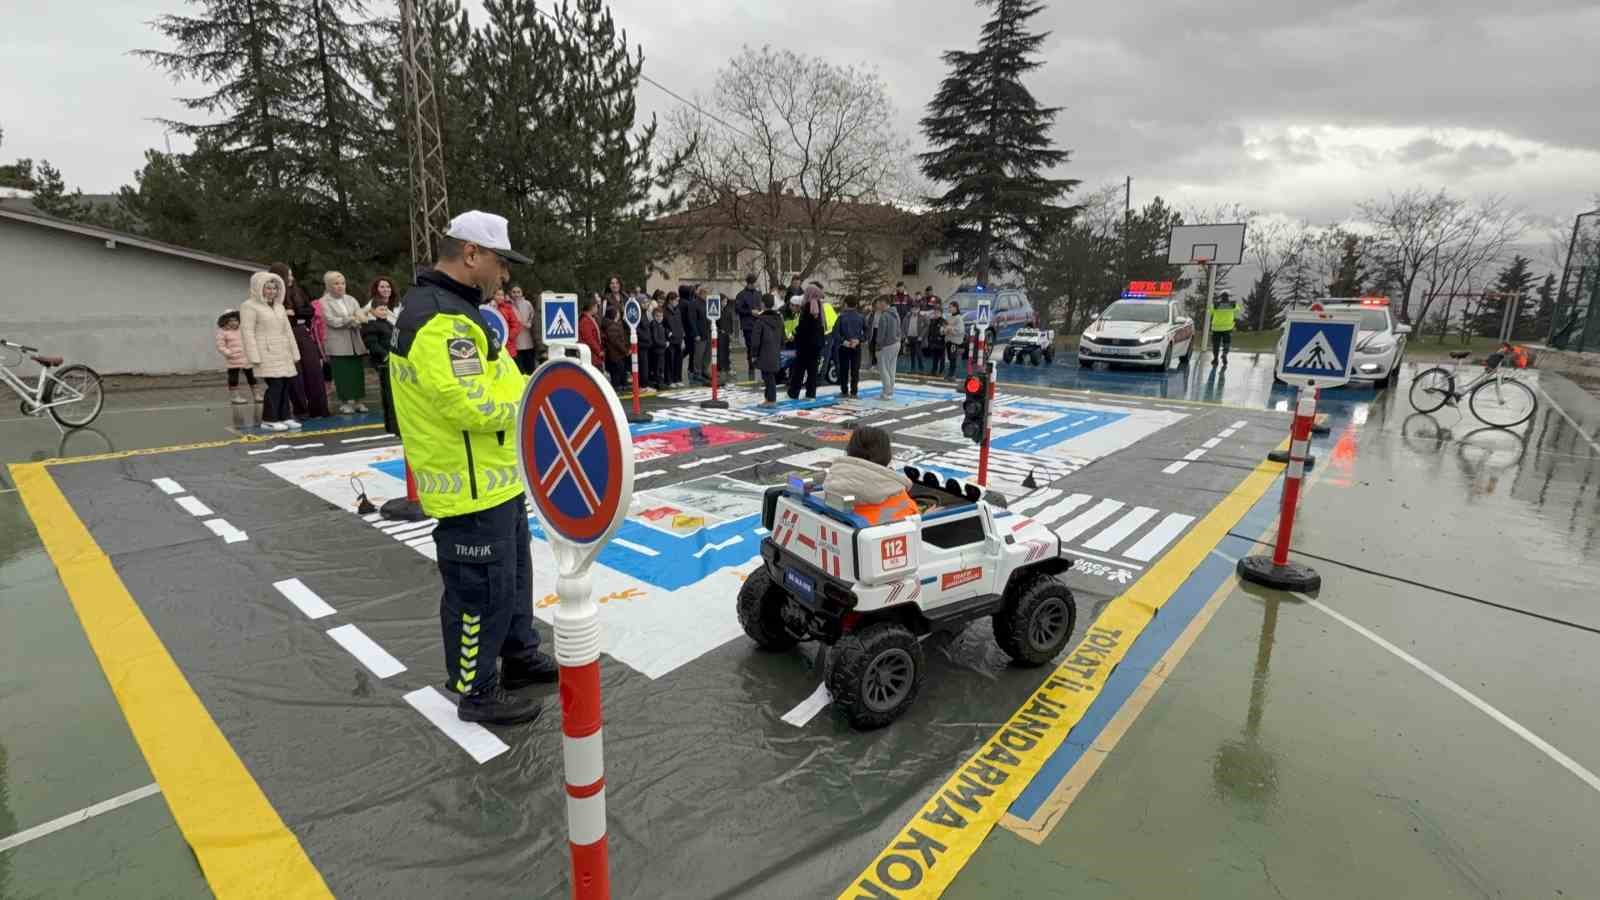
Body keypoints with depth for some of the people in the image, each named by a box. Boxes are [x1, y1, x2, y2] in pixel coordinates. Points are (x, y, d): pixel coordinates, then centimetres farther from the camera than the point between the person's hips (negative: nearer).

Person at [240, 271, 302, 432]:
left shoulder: (279, 306, 19)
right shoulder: (249, 306, -3)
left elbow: (287, 330, 19)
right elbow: (247, 332, -9)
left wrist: (294, 353, 14)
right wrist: (255, 357, -16)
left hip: (282, 354, 7)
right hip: (266, 354, -7)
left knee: (285, 384, 3)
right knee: (275, 384, -14)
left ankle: (284, 417, 11)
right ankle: (269, 420, -6)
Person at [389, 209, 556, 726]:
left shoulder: (453, 310, 13)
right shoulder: (441, 320, -23)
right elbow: (472, 404, -30)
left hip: (496, 479, 11)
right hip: (472, 488, -11)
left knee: (513, 574, 23)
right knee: (482, 591, 4)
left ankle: (520, 656, 41)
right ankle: (477, 692, 21)